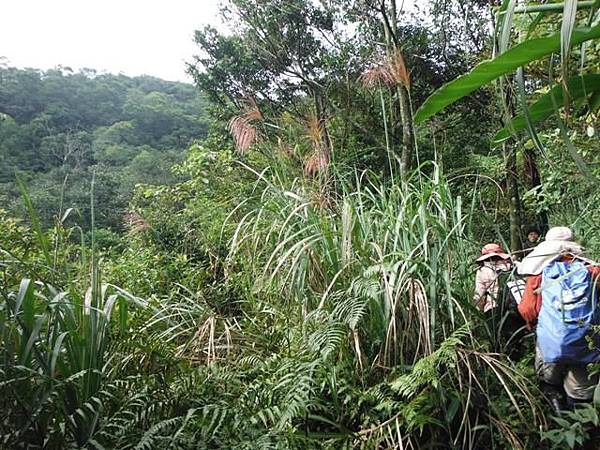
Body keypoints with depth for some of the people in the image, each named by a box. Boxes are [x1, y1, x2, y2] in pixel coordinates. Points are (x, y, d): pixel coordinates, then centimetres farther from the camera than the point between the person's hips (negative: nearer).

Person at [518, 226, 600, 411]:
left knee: (550, 384, 22)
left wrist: (534, 326, 17)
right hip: (584, 345, 1)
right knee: (580, 394, 13)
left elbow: (527, 310, -3)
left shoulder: (539, 273, -3)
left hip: (550, 345, -1)